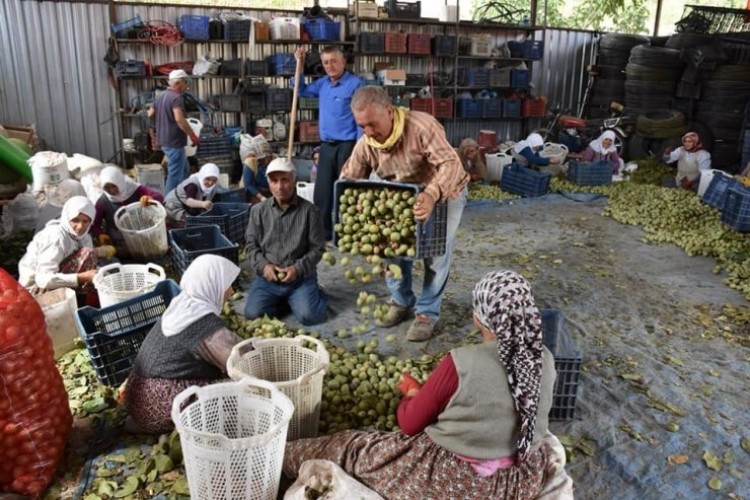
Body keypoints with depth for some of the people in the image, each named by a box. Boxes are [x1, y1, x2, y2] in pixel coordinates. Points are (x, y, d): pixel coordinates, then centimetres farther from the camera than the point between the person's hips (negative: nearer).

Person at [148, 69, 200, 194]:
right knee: (175, 174, -2)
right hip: (174, 141, -10)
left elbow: (150, 114, 21)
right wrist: (193, 135, -23)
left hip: (164, 140, 10)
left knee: (183, 169, 22)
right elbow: (179, 119, -30)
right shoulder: (176, 97, -18)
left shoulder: (160, 96, 12)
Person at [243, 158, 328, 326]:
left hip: (301, 277, -2)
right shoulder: (258, 210, 2)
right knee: (253, 314, -15)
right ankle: (280, 299, 15)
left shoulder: (309, 210, -5)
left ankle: (314, 293, 15)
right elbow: (251, 244, 6)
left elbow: (317, 247, -3)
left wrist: (298, 269, -16)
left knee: (309, 315, -20)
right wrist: (263, 266, -12)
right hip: (268, 277, 2)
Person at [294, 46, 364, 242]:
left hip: (347, 146, -7)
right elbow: (302, 91, 29)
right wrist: (299, 65, 16)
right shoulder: (323, 83, 12)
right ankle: (323, 234, 20)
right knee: (321, 193, 9)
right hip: (326, 146, 7)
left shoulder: (356, 84, -8)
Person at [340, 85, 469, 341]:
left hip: (444, 194, -5)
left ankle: (427, 313, 7)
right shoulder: (365, 143, -17)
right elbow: (348, 179, -8)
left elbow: (451, 164, -44)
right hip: (404, 198, 5)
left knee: (436, 254, -9)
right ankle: (401, 302, 22)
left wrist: (432, 195, -62)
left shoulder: (421, 126, -35)